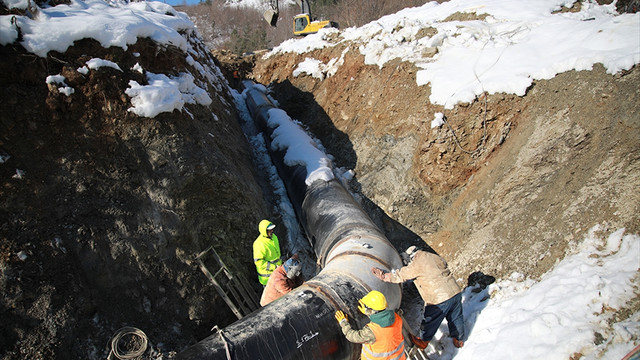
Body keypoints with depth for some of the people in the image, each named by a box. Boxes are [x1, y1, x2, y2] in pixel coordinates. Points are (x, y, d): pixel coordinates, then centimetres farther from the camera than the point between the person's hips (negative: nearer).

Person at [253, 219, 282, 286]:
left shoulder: (273, 237, -2)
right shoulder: (259, 244, -29)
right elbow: (258, 262, -27)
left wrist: (280, 263, 21)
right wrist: (274, 267, -28)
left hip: (276, 268, 8)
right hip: (267, 273, -8)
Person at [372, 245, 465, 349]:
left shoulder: (416, 265, -12)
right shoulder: (435, 257, 7)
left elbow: (400, 275, -8)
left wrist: (382, 275, 1)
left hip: (439, 300, -6)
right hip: (455, 292, 6)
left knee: (430, 322, 15)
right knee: (456, 318, 25)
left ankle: (423, 342, 35)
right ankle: (458, 340, 46)